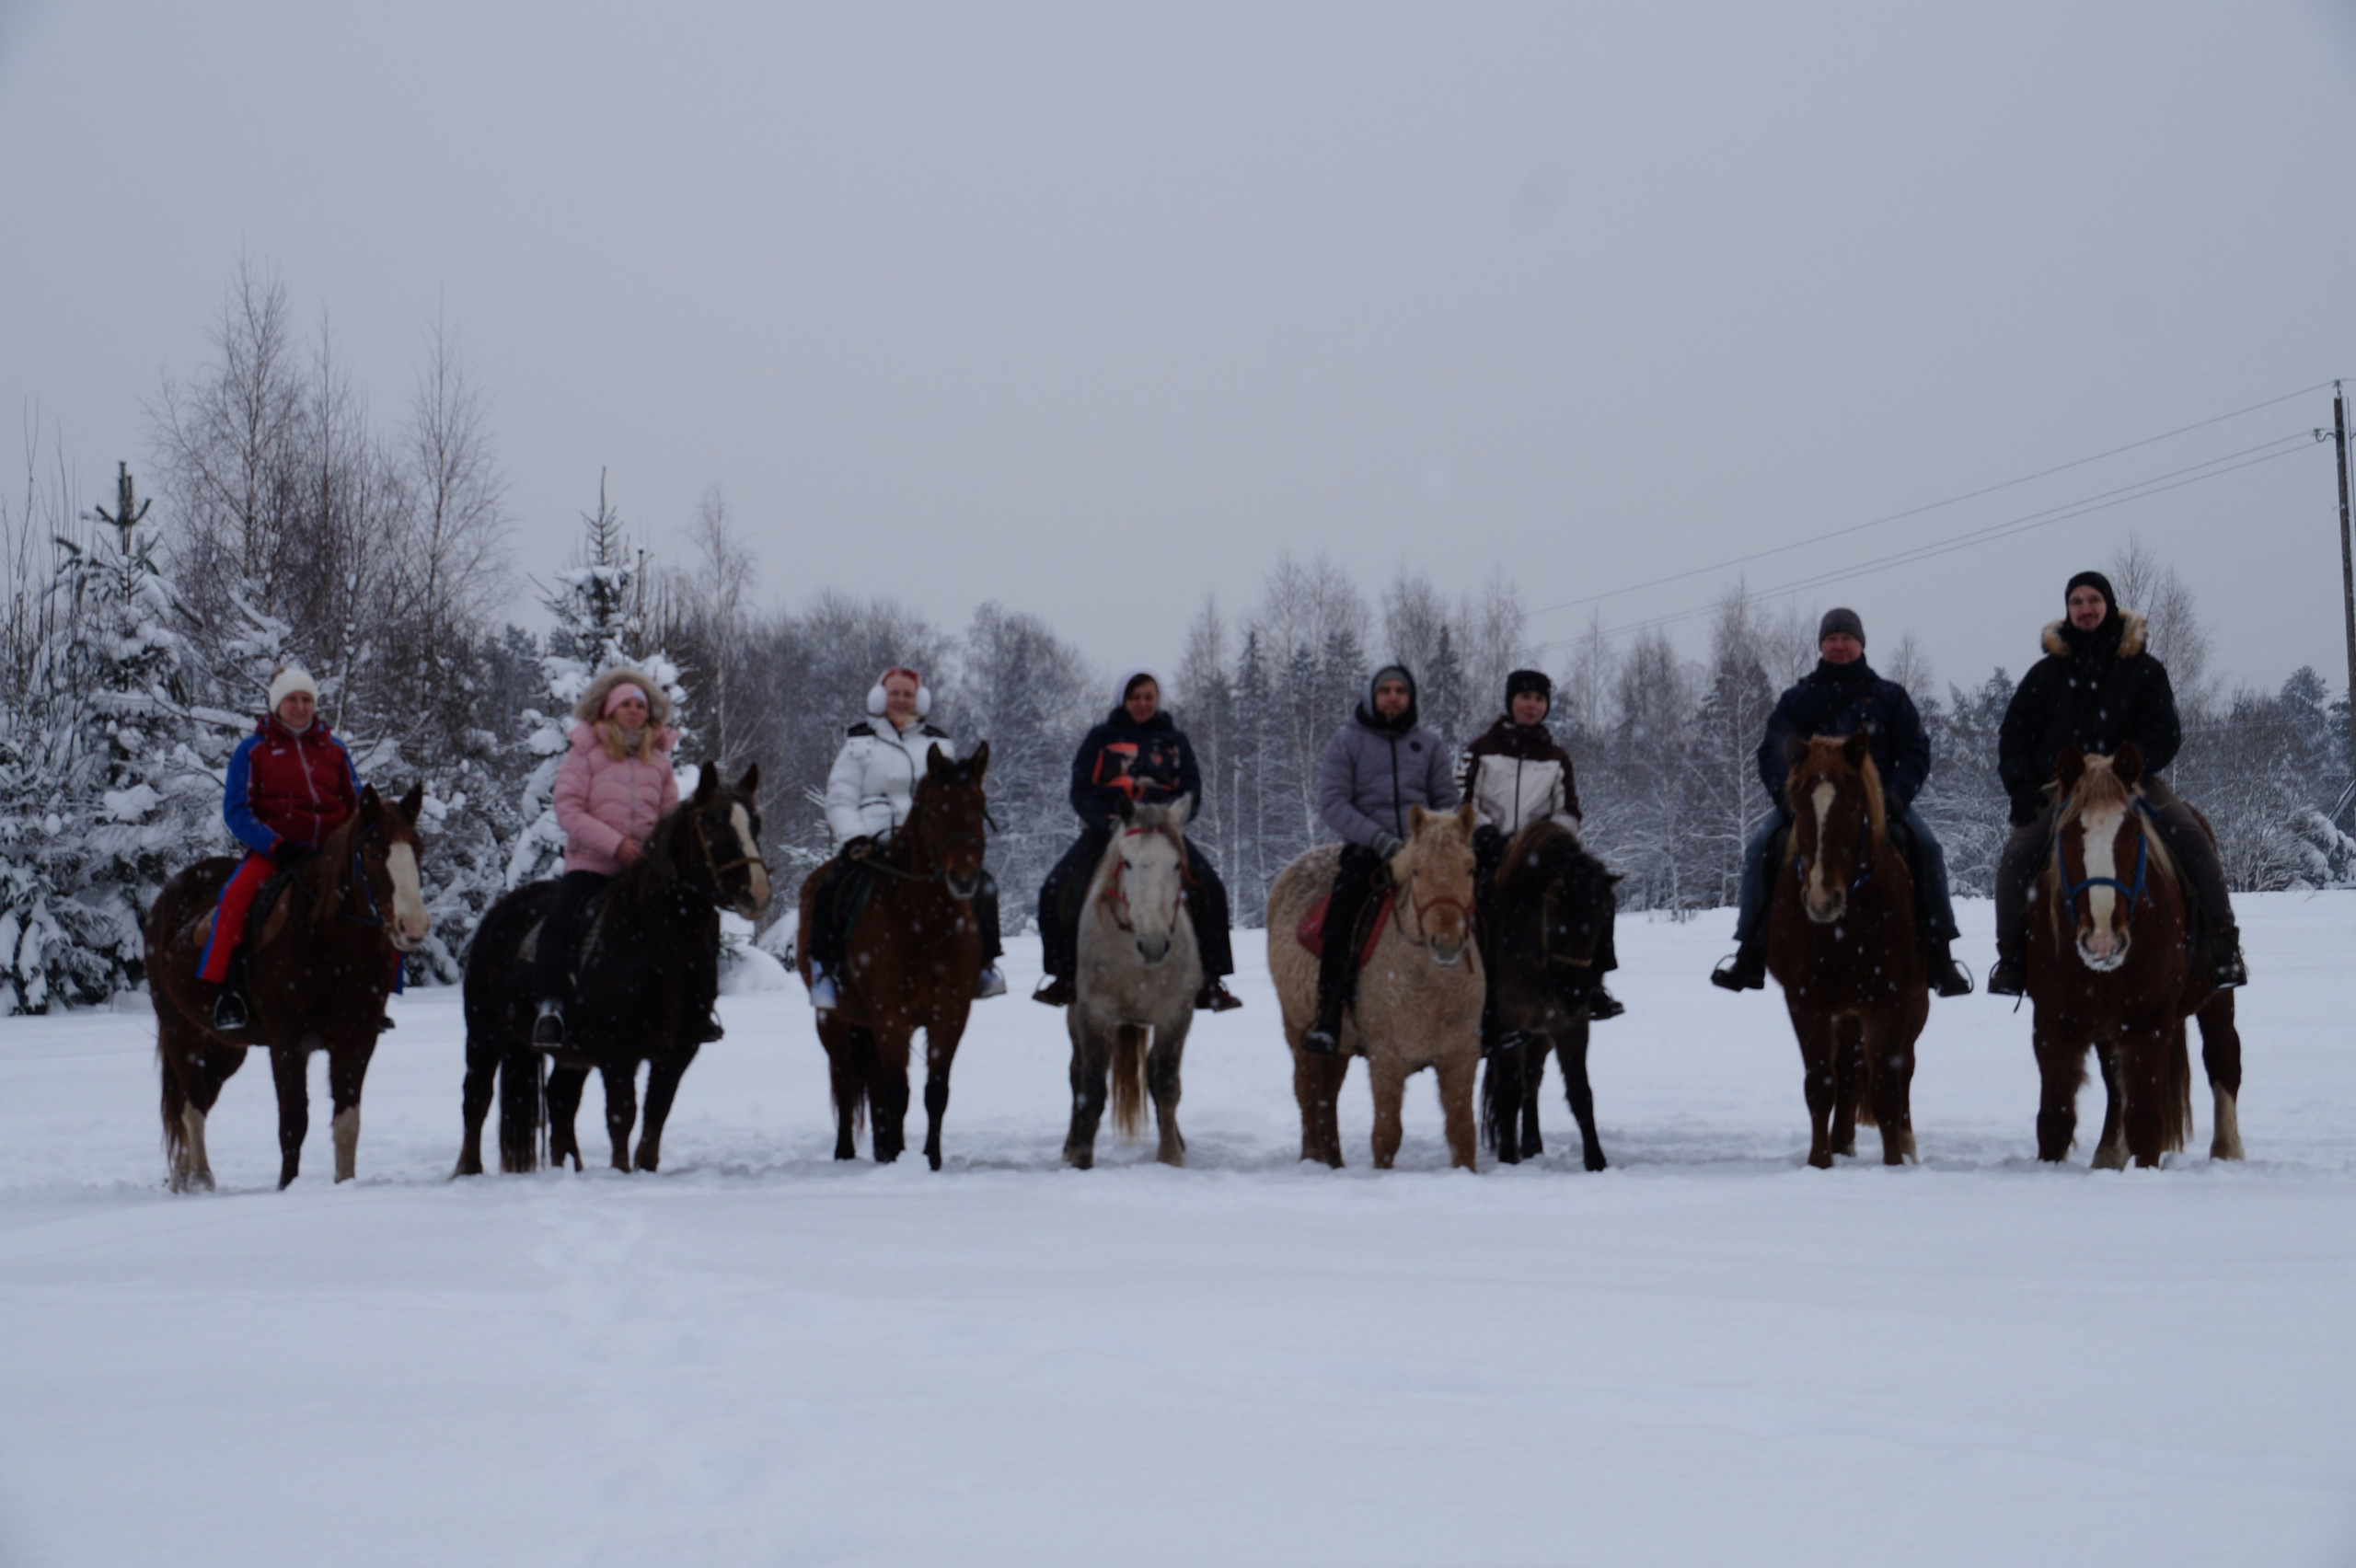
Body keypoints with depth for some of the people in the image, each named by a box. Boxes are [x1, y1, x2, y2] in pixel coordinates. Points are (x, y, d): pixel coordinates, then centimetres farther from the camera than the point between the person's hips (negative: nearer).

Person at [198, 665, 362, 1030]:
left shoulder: (333, 749, 14)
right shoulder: (253, 750, 5)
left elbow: (356, 805, 20)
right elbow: (236, 811, -3)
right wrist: (276, 847, -18)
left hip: (330, 852, 3)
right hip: (273, 851, -3)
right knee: (235, 896, -32)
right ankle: (228, 991, -27)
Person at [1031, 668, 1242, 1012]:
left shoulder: (1174, 740, 13)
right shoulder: (1102, 738, 10)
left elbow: (1191, 793, 8)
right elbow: (1081, 790, 4)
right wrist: (1106, 823, -14)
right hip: (1106, 829, 0)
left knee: (1210, 889, -23)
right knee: (1055, 891, -22)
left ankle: (1209, 980, -15)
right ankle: (1065, 976, -5)